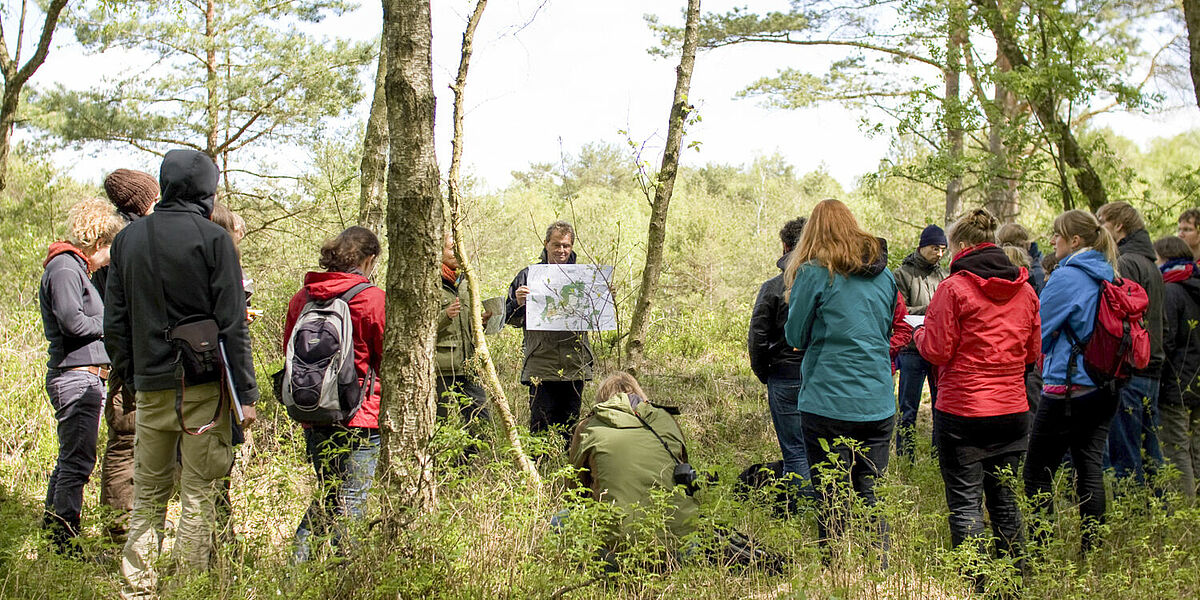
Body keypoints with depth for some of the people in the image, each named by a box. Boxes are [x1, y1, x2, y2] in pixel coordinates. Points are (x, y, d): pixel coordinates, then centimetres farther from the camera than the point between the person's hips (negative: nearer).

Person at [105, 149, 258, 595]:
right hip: (204, 385, -5)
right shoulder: (212, 238, -7)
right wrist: (245, 393, -8)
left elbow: (114, 322, 11)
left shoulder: (128, 237, 9)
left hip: (150, 386, 5)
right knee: (199, 492, 1)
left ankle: (137, 587, 16)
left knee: (148, 493, 14)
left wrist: (131, 377, 19)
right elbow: (232, 324, -11)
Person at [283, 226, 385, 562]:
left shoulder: (302, 297, 5)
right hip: (359, 418, -6)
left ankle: (298, 563, 16)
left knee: (328, 495, 21)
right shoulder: (372, 298, -10)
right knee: (351, 502, 0)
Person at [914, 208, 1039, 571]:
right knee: (1004, 499, 16)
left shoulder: (954, 288, -11)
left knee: (965, 503, 2)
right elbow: (1033, 353, 12)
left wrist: (920, 333, 10)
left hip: (962, 409, -6)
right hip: (1013, 409, 6)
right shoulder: (1024, 290, 7)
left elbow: (937, 350, -10)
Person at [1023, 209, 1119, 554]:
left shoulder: (1066, 277, -14)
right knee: (1091, 468, 12)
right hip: (1104, 387, 8)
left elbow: (1039, 330, -9)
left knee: (1037, 472, 0)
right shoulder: (1108, 277, 9)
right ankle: (1092, 551, 16)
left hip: (1068, 388, -8)